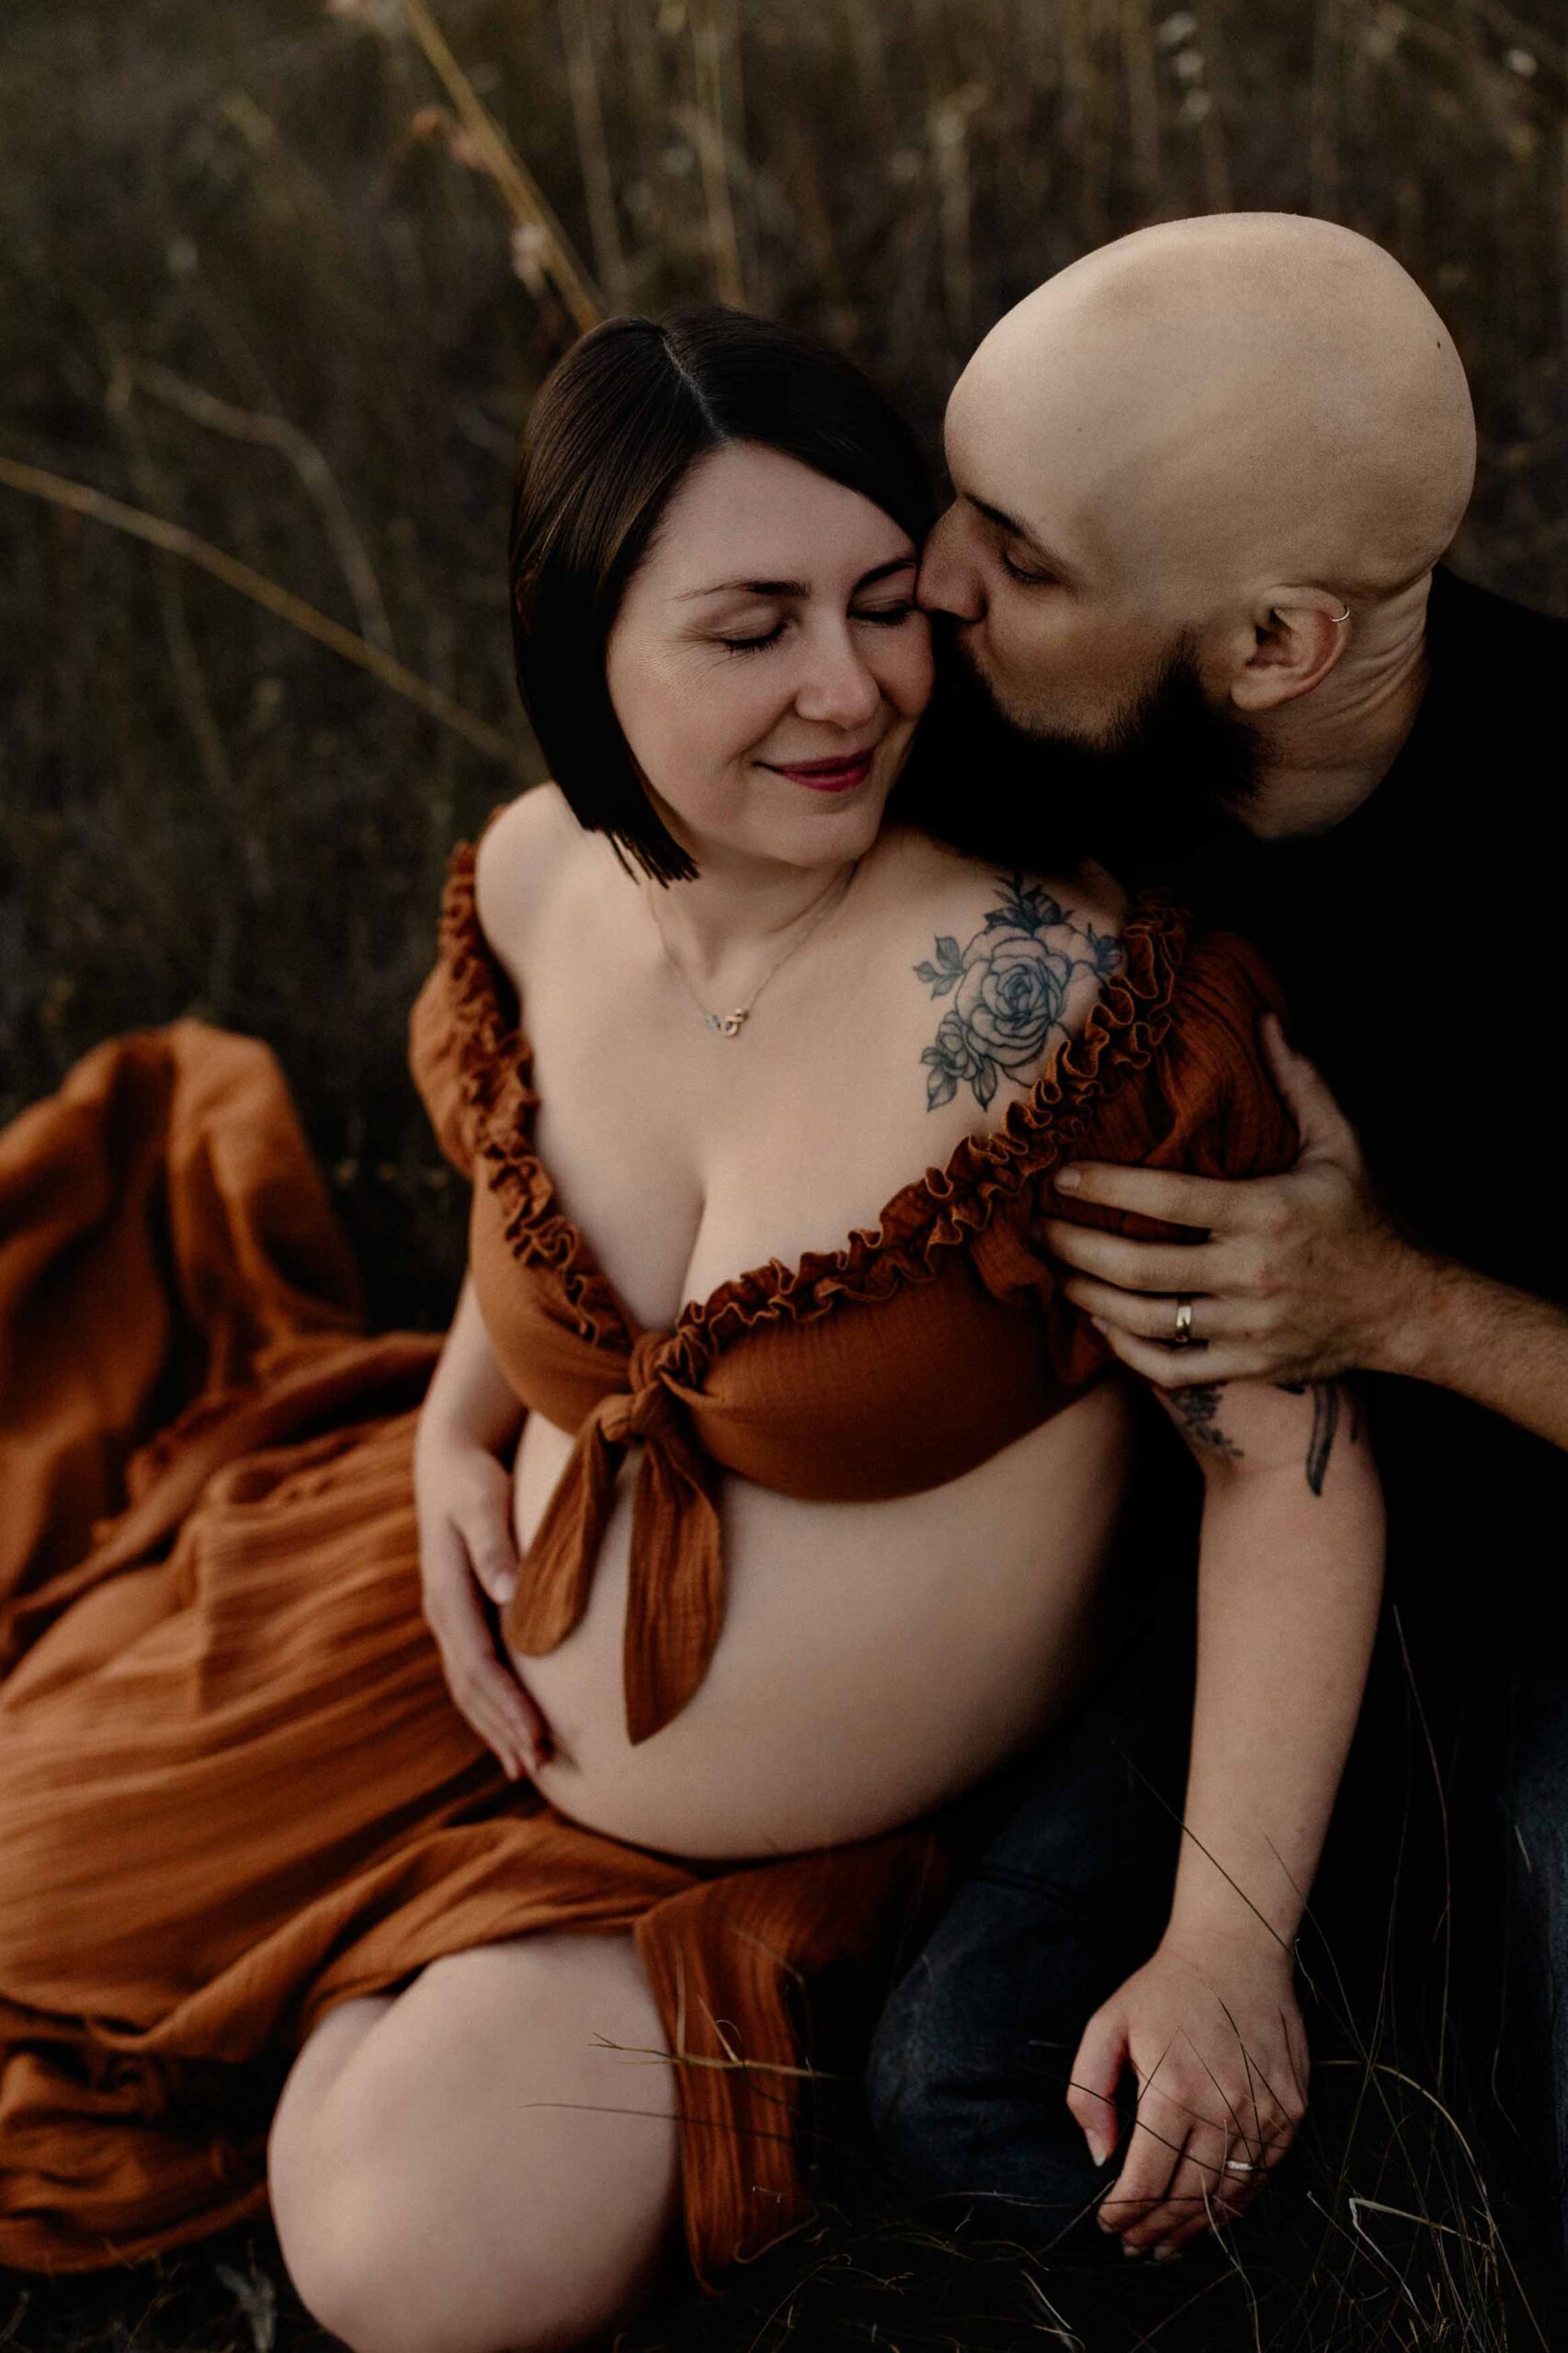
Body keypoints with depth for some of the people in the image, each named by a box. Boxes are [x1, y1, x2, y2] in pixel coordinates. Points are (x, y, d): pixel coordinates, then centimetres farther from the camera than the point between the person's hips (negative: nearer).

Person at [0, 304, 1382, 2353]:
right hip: (474, 1644, 4)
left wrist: (1229, 1943, -25)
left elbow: (1292, 1450, -24)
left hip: (766, 1856, -4)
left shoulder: (1061, 988, -32)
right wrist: (462, 1423, -7)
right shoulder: (540, 878, -14)